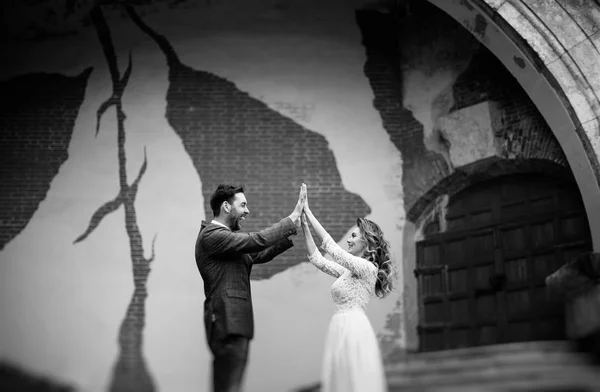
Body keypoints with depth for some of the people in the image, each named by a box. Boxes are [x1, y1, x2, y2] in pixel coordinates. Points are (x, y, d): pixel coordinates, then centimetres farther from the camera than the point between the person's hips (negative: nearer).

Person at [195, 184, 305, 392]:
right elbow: (257, 241, -19)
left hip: (235, 322, 10)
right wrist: (292, 218, -11)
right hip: (227, 323, -10)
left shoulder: (227, 237, 18)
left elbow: (260, 254, 15)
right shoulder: (211, 235, -13)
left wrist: (291, 231, 5)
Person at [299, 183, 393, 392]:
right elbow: (316, 258, 17)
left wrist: (308, 213, -11)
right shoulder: (349, 271, 18)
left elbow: (330, 246, -14)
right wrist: (305, 227, 10)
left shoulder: (367, 268, -8)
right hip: (341, 328, 9)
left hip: (354, 329, -9)